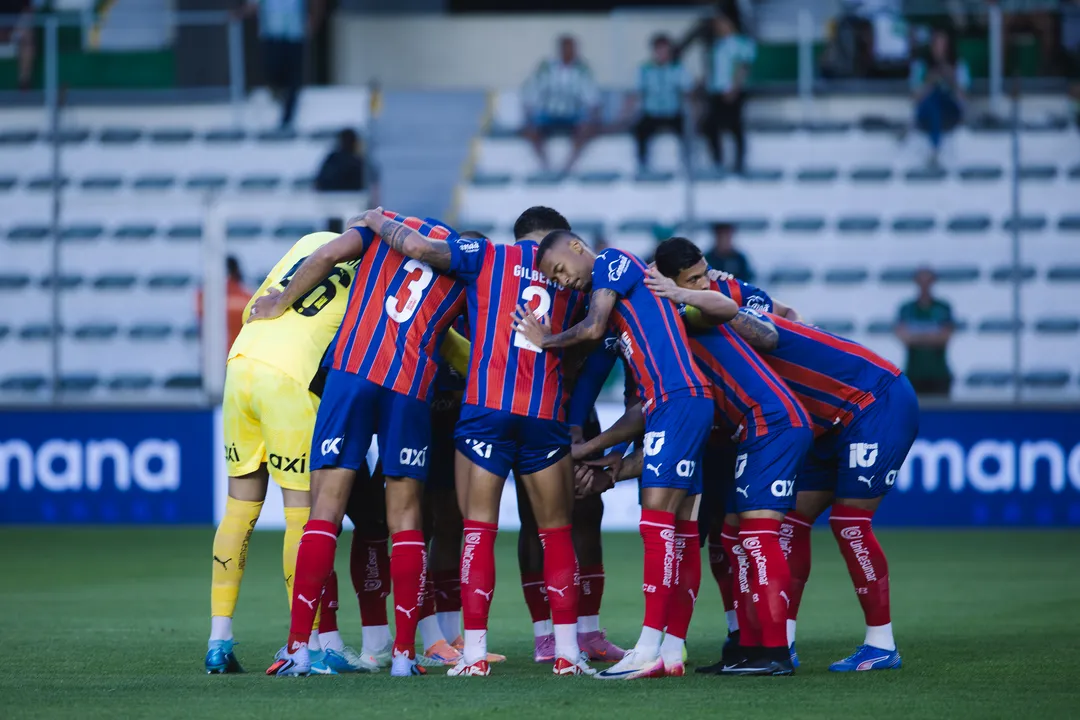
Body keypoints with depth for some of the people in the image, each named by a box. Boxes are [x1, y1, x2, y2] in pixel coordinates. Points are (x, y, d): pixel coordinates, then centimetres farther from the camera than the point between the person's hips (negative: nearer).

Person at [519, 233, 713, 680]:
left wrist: (545, 341, 7)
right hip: (666, 406, 10)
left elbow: (593, 330, -10)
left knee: (657, 523, -13)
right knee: (680, 532, 7)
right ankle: (672, 652, 7)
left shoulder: (611, 262, 1)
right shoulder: (615, 296, 27)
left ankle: (649, 649, -17)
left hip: (678, 399, -10)